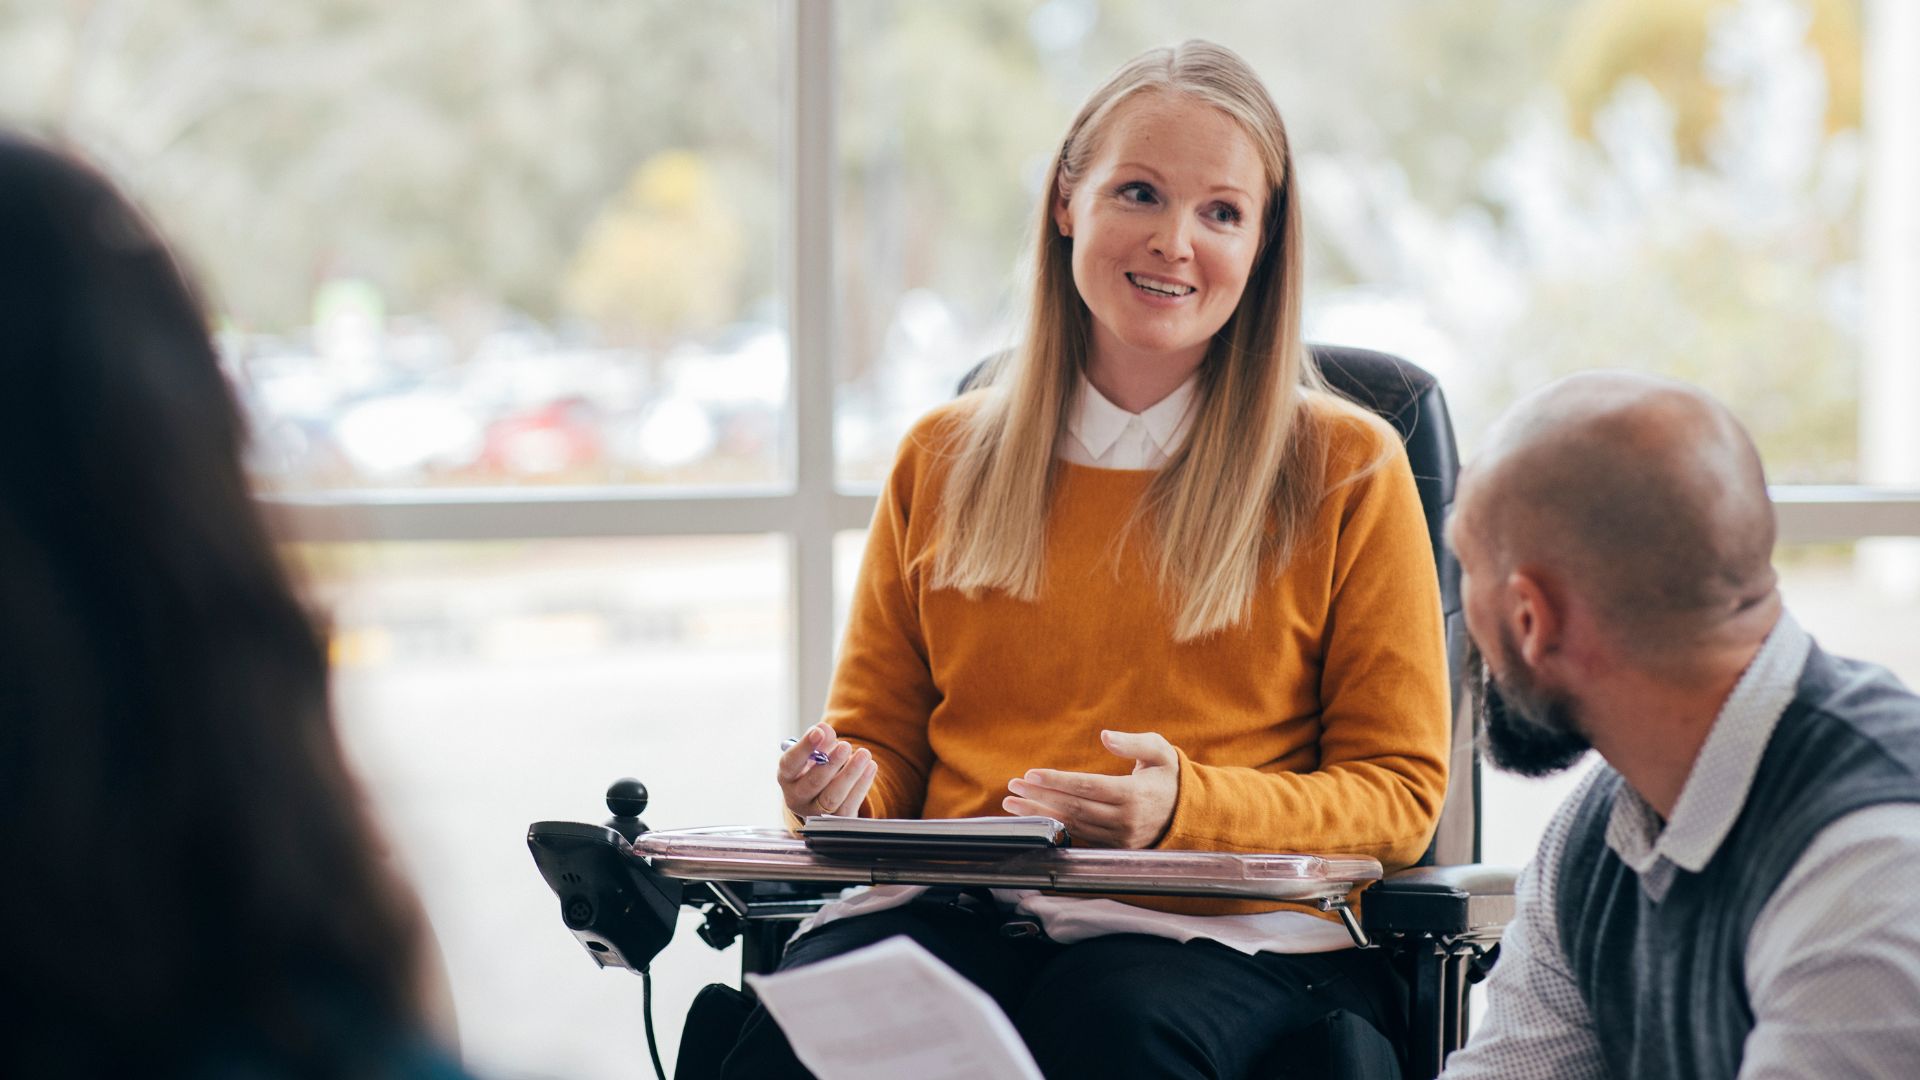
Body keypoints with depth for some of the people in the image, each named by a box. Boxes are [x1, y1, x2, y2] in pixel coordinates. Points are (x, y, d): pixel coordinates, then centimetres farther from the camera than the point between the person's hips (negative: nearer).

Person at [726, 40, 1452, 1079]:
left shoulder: (1346, 469, 8)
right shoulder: (942, 460, 17)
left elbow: (1398, 794, 5)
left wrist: (1186, 808, -14)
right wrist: (842, 787, -2)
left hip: (1228, 931, -1)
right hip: (957, 912, 2)